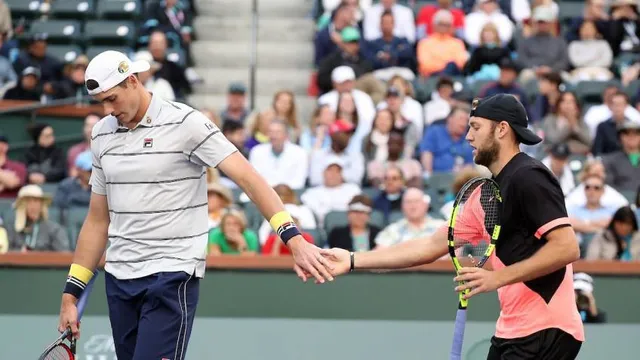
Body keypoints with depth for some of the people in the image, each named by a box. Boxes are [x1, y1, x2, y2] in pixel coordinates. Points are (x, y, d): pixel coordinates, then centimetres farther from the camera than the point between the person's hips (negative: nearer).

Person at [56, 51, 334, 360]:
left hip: (172, 276, -6)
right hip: (118, 278, 6)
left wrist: (293, 239, -27)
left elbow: (247, 178, -15)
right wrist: (70, 294, 12)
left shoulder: (184, 123, -9)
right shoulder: (102, 134, 10)